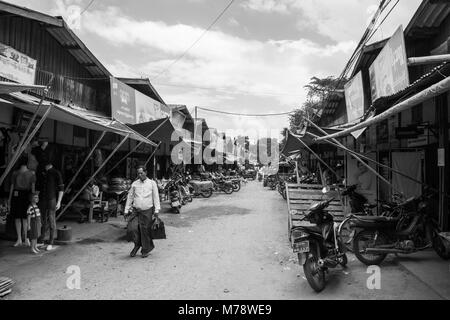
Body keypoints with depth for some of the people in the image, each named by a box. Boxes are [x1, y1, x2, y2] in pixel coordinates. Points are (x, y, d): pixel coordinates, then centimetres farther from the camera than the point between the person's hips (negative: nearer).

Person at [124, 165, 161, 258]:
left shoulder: (152, 183, 4)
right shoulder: (134, 184, 10)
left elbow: (156, 197, 2)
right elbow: (130, 197, 14)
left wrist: (157, 210, -5)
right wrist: (127, 210, 11)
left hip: (147, 210, -2)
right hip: (136, 210, 2)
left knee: (145, 230, 1)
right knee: (133, 228, -10)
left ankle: (145, 250, 17)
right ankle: (137, 245, 16)